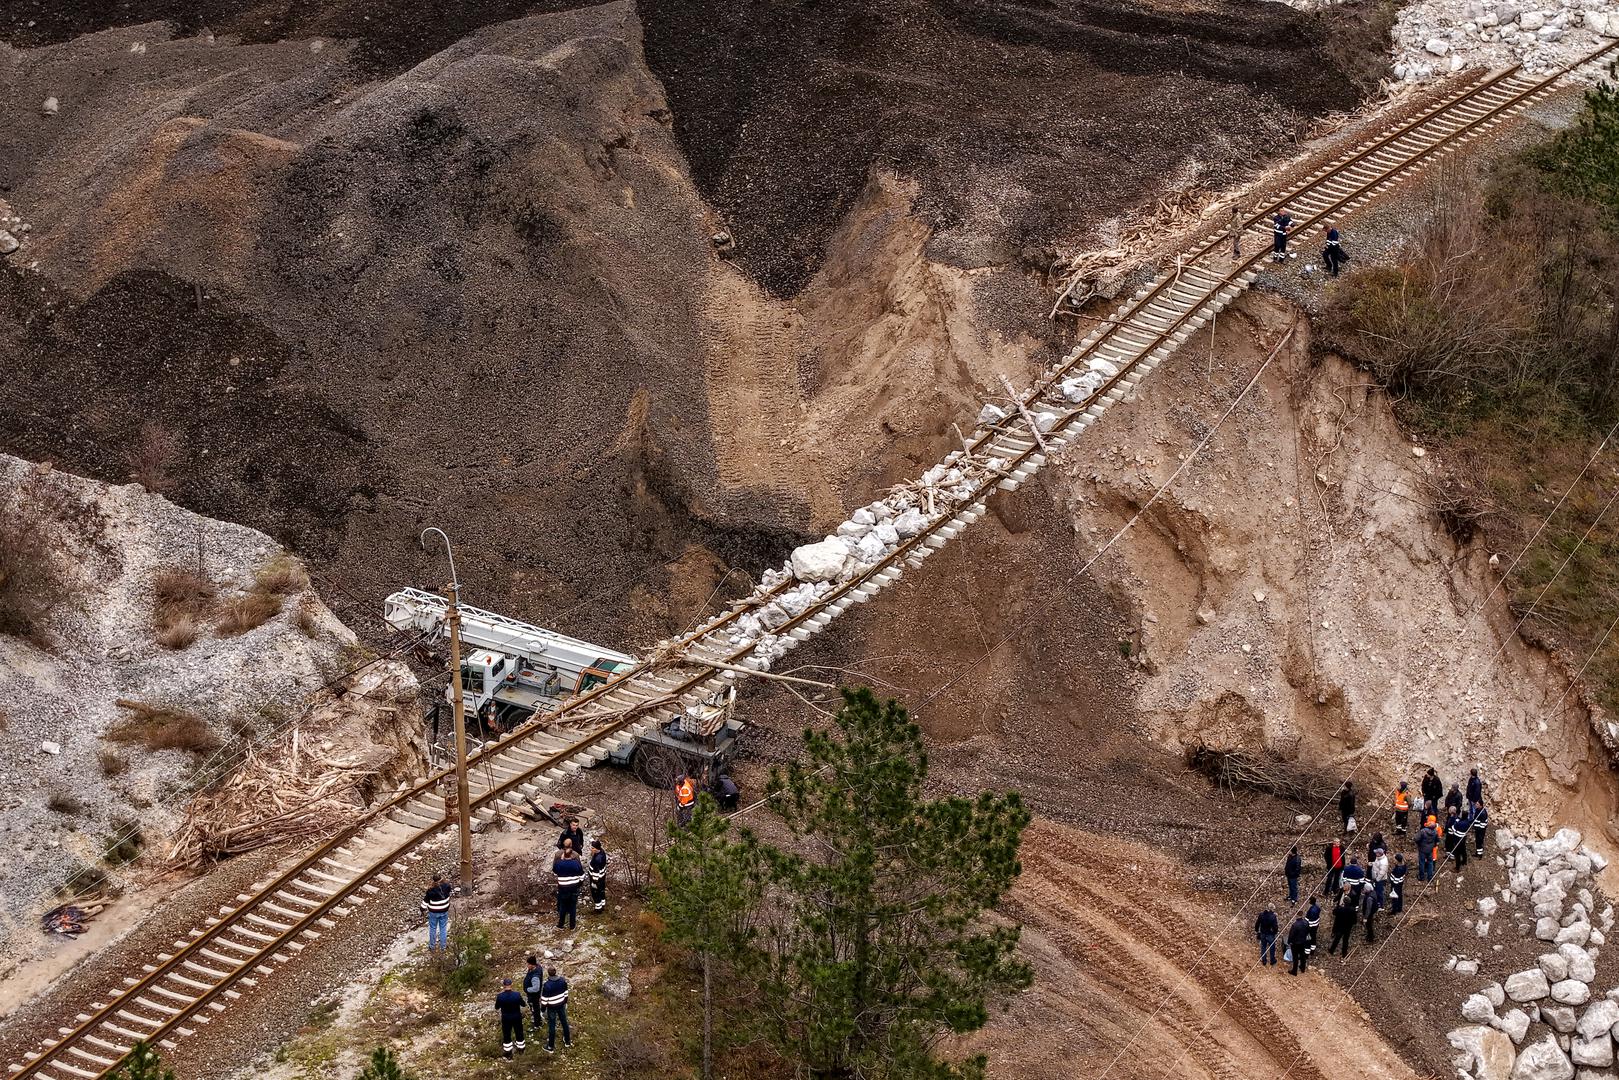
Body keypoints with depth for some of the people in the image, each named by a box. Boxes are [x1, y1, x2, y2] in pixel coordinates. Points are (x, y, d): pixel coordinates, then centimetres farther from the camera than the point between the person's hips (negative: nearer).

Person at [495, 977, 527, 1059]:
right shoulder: (517, 995, -23)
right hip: (517, 1017, 0)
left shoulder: (500, 996, -23)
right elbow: (523, 1004, -6)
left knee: (506, 1035, 18)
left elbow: (497, 1008, -6)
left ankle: (508, 1055, 29)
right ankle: (520, 1049, 44)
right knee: (519, 1033, 23)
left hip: (506, 1019, 0)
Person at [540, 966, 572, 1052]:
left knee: (551, 1026, 9)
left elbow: (544, 999, -18)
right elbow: (566, 993, 1)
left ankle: (550, 1047, 21)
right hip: (561, 1005, 4)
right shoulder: (563, 980, -13)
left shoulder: (547, 985, -27)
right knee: (564, 1022, 23)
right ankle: (567, 1041, 40)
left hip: (552, 1007, -4)